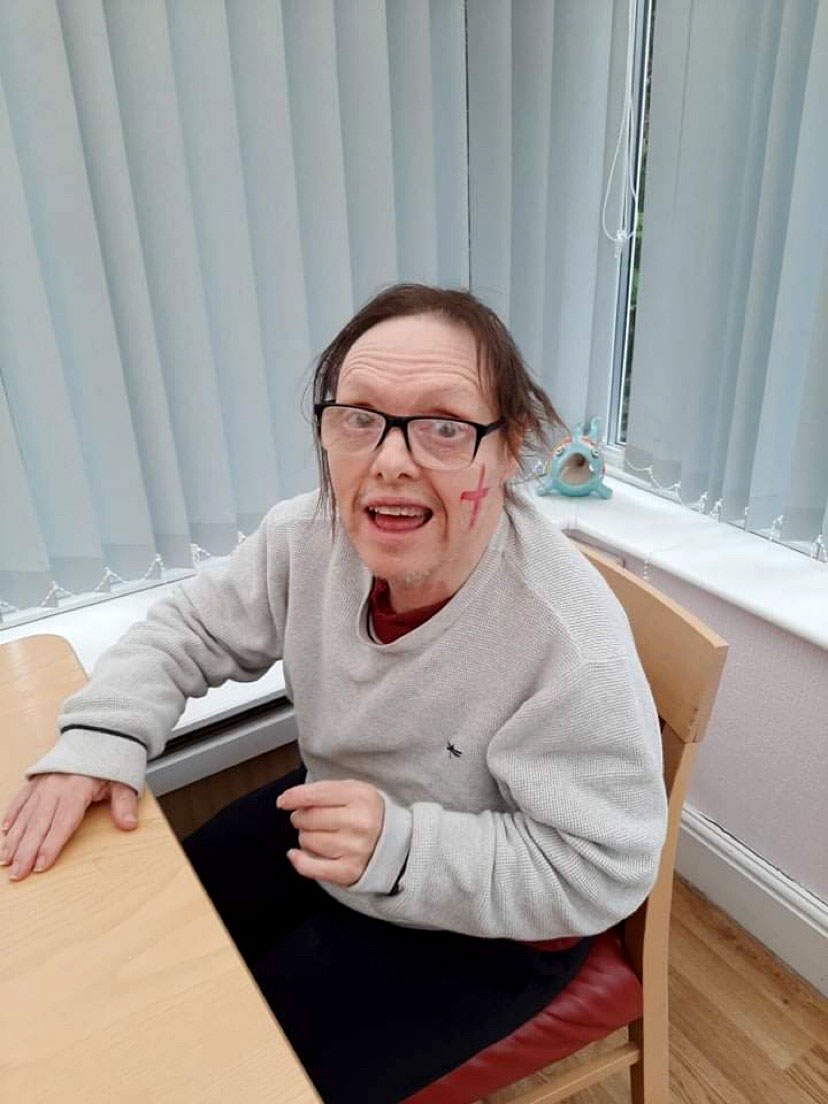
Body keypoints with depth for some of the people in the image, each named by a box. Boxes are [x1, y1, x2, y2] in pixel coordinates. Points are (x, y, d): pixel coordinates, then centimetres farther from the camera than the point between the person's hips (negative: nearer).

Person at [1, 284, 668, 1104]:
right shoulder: (310, 537, -17)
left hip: (485, 926, -5)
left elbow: (600, 871, -26)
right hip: (332, 822, 6)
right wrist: (100, 736, -19)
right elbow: (191, 627, -2)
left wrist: (401, 850, -37)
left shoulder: (569, 642, -35)